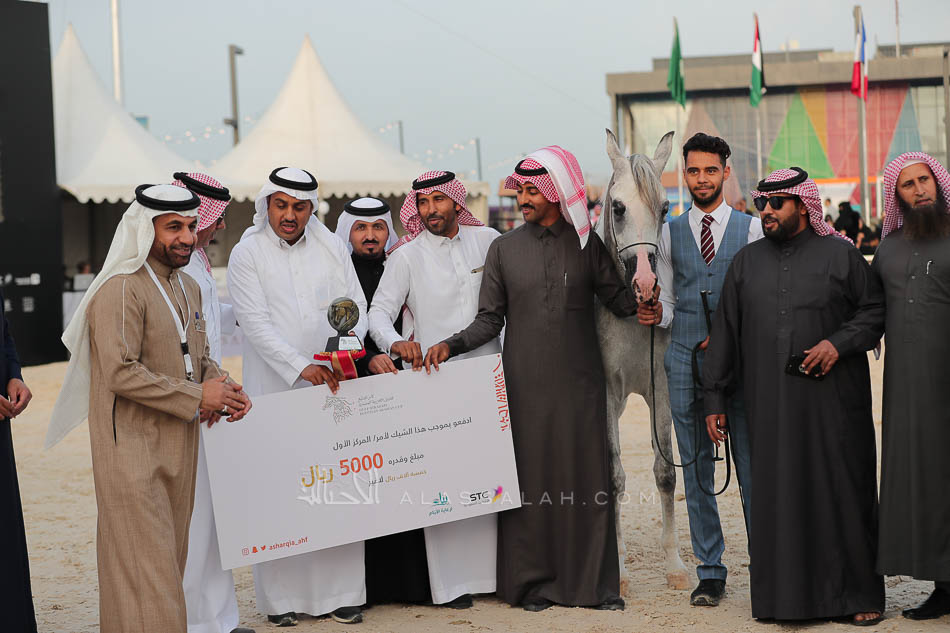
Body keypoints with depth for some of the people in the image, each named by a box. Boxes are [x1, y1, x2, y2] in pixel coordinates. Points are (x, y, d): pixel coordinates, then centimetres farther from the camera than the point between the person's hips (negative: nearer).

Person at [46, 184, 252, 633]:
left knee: (171, 558, 13)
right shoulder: (121, 290, -15)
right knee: (145, 563, -5)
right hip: (134, 448, -9)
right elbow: (120, 373, -22)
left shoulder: (187, 288, 15)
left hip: (179, 446, 9)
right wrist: (196, 397, -17)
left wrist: (222, 387, 1)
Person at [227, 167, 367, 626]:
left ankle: (340, 592, 10)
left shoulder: (332, 248, 10)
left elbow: (356, 307, 8)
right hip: (275, 390, -3)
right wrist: (300, 367, -19)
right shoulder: (247, 255, 0)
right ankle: (281, 597, 7)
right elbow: (256, 323, -9)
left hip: (331, 383, 3)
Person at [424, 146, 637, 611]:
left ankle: (594, 581, 12)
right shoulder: (504, 248, 4)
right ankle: (533, 581, 12)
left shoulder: (586, 243, 5)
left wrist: (641, 305, -16)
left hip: (580, 382, 0)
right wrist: (451, 345, -10)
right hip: (525, 384, 0)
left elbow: (616, 297, 5)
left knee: (587, 477, 3)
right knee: (531, 479, 2)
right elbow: (490, 319, 4)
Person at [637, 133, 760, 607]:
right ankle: (710, 571, 14)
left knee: (752, 466, -1)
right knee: (696, 469, 5)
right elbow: (667, 299, 13)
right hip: (685, 359, 2)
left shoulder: (750, 228, 4)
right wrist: (656, 314, -9)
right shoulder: (670, 233, 10)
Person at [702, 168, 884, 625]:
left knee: (843, 491, 0)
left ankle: (858, 594, 10)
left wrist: (839, 342, -12)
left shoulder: (841, 255, 4)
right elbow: (724, 332, 13)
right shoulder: (746, 262, 12)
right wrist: (714, 398, 9)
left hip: (833, 400, -3)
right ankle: (789, 593, 11)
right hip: (770, 403, 3)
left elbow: (875, 310, 5)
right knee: (778, 496, 3)